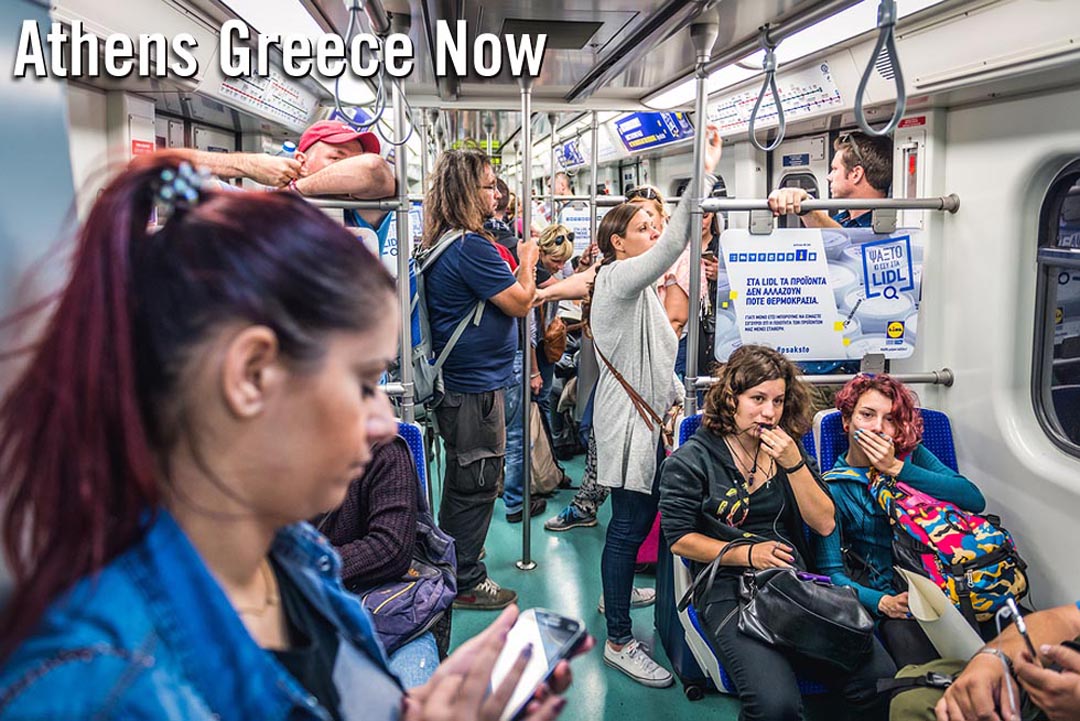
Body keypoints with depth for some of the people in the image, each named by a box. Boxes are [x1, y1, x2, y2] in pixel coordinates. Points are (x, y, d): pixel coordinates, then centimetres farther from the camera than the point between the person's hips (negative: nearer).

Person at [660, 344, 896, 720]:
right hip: (727, 589, -4)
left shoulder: (787, 448, 16)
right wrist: (748, 553, -11)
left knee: (881, 679, -19)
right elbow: (679, 540, -2)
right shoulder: (693, 459, 1)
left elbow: (824, 524, 7)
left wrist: (794, 464, -6)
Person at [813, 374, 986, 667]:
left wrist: (897, 468, -10)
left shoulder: (912, 455, 11)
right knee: (902, 631, -32)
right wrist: (882, 602, -20)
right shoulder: (832, 487, 2)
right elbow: (832, 572, -3)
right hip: (883, 595, -2)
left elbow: (975, 500, -6)